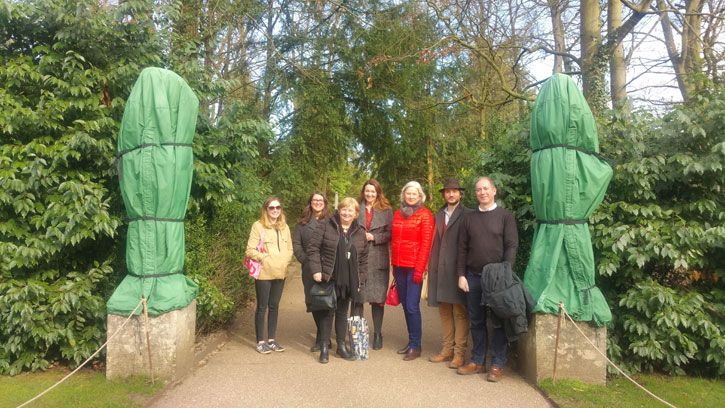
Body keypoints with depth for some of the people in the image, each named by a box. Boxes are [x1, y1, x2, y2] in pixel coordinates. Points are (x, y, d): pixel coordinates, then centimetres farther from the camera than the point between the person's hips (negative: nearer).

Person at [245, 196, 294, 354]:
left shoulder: (284, 227, 9)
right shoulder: (258, 226, -8)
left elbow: (289, 249, 14)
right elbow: (250, 250, -11)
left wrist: (285, 261, -2)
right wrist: (264, 259, -17)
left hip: (280, 273, 5)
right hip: (264, 273, -5)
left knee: (274, 306, 13)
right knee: (262, 307, 4)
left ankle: (271, 339, 24)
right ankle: (260, 341, 15)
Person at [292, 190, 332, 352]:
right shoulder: (302, 223, 12)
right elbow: (296, 244, 9)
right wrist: (305, 260, -3)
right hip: (310, 270, 2)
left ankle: (321, 338, 7)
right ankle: (323, 337, 19)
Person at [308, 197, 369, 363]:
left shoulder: (360, 232, 9)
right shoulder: (325, 226, -2)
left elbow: (363, 258, 12)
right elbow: (313, 248, -5)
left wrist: (360, 279, 7)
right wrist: (316, 270, -13)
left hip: (348, 280, 3)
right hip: (328, 278, -3)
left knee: (342, 312, 13)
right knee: (328, 312, 2)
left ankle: (341, 346, 25)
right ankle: (324, 348, 14)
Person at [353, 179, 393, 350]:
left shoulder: (386, 211, 7)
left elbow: (390, 233, 2)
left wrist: (373, 237, -10)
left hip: (378, 260, 0)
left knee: (377, 298, 4)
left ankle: (377, 334, 16)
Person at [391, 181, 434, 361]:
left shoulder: (425, 215, -4)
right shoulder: (398, 214, 13)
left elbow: (426, 243, -9)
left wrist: (419, 268, -13)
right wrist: (394, 265, 12)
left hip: (415, 266, -5)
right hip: (399, 266, 6)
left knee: (412, 306, -6)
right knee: (405, 305, 11)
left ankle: (415, 346, 7)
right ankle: (412, 339, 24)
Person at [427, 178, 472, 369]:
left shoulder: (467, 215, -1)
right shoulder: (438, 215, 16)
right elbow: (435, 243, 15)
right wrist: (431, 267, 8)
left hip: (459, 269, -5)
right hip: (440, 269, 6)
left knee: (460, 312, 1)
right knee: (444, 310, 12)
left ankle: (459, 353, 9)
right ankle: (447, 349, 23)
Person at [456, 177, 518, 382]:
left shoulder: (505, 216, 2)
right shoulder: (469, 218, 10)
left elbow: (511, 246, -4)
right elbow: (462, 248, 9)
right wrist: (461, 275, 2)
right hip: (473, 277, 3)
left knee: (498, 322, 4)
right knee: (476, 321, 10)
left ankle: (497, 365, 13)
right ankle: (477, 361, 21)